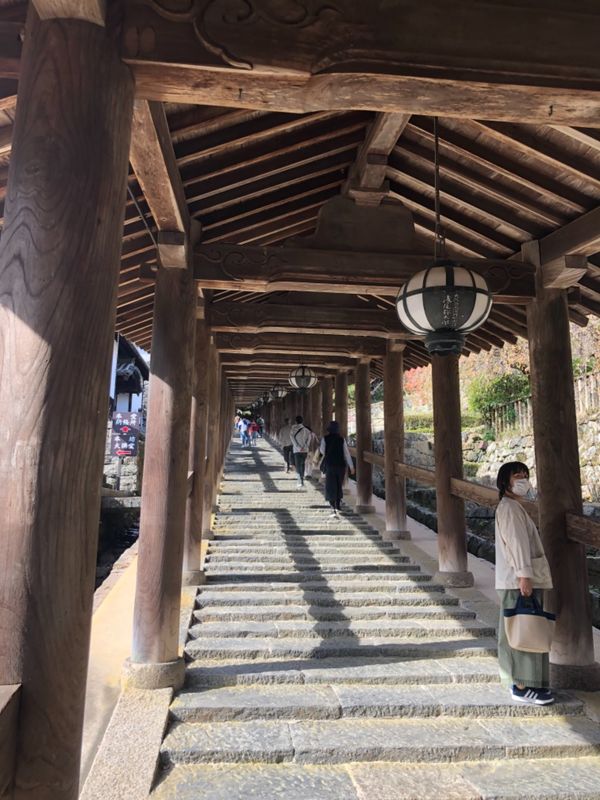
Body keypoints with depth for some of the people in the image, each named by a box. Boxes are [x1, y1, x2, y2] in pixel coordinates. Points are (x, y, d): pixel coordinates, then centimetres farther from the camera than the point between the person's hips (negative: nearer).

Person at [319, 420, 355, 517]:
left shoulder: (325, 439, -5)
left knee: (331, 487, 1)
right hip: (341, 465, 2)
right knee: (339, 487, 15)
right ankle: (337, 508, 18)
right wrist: (351, 466, 2)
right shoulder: (341, 439, -1)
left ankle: (333, 509, -11)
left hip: (330, 465, -2)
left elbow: (322, 451, 3)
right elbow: (347, 453, -1)